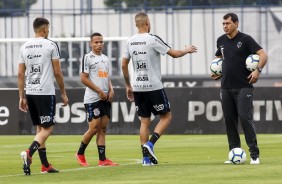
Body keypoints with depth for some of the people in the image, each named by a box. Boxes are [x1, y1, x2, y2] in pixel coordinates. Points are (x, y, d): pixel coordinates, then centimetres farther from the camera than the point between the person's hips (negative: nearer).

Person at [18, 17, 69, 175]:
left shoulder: (24, 47, 9)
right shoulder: (51, 45, -6)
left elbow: (20, 74, 9)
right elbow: (57, 73, -5)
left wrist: (22, 97, 14)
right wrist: (63, 93, 5)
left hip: (30, 92, 6)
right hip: (46, 92, -6)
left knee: (40, 128, 15)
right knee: (47, 129, -3)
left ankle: (45, 165, 17)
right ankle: (29, 153, -26)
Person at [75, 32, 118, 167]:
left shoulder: (105, 59, 17)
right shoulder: (88, 58, -5)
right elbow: (83, 79, -10)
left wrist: (111, 90, 5)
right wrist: (99, 91, -13)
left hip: (106, 99, 7)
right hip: (92, 99, -7)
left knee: (102, 129, 3)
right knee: (94, 128, -9)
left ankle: (102, 159, 1)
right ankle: (80, 153, 10)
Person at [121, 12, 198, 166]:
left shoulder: (130, 41, 5)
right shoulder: (152, 40, -11)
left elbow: (124, 65, 10)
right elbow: (174, 54, -6)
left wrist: (128, 86, 20)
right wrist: (187, 50, 15)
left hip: (137, 88, 6)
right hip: (153, 87, -6)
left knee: (145, 121, 10)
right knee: (166, 116, 8)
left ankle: (146, 157, 5)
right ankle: (150, 144, -11)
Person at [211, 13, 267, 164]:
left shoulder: (245, 39, -6)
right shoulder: (221, 41, 12)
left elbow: (263, 55, -12)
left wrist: (258, 70, -27)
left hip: (243, 87, -6)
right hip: (226, 88, 6)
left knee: (245, 118, -13)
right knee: (229, 120, 5)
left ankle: (254, 154, -9)